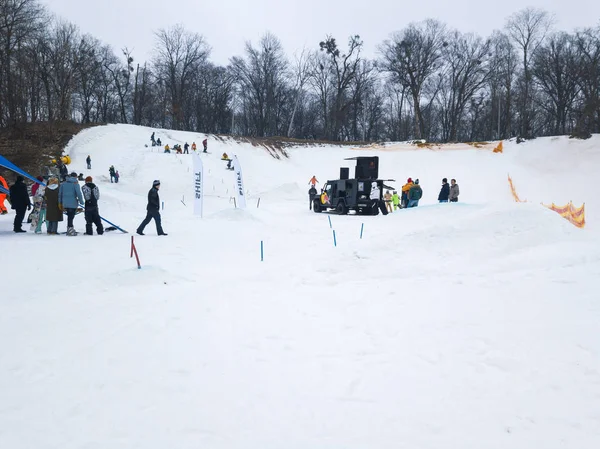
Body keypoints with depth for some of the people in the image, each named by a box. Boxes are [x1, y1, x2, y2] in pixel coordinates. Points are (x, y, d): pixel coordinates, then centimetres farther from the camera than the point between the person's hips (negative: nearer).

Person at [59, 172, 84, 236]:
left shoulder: (63, 183, 11)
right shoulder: (75, 183, -6)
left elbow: (60, 194, 13)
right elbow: (79, 193, -13)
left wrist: (60, 203, 18)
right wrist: (81, 202, -4)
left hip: (65, 203, 6)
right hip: (73, 203, -6)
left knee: (69, 216, 16)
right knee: (71, 217, -2)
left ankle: (70, 229, 21)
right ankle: (70, 230, -1)